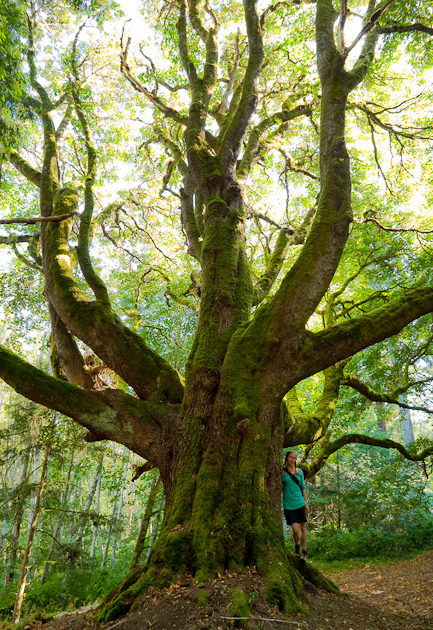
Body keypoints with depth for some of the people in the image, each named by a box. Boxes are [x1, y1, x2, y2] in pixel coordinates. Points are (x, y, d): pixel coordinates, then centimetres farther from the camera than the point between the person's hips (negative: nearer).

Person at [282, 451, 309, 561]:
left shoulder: (299, 472, 7)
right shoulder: (282, 472, -4)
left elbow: (303, 487, 14)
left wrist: (306, 502, 10)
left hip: (300, 504, 3)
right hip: (288, 505, -3)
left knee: (303, 528, 6)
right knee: (295, 529, -10)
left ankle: (304, 552, 23)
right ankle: (296, 546, 20)